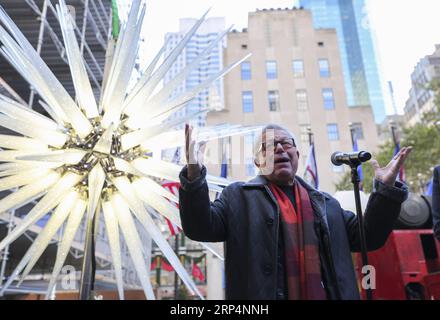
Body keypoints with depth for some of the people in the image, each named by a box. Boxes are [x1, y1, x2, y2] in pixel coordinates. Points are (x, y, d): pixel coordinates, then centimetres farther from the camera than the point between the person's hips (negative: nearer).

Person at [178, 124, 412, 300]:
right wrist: (194, 176, -21)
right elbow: (201, 227, -6)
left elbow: (368, 236, 16)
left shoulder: (325, 203, 17)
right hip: (261, 294, -3)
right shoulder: (238, 196, 5)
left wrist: (386, 189, 5)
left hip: (328, 294, 4)